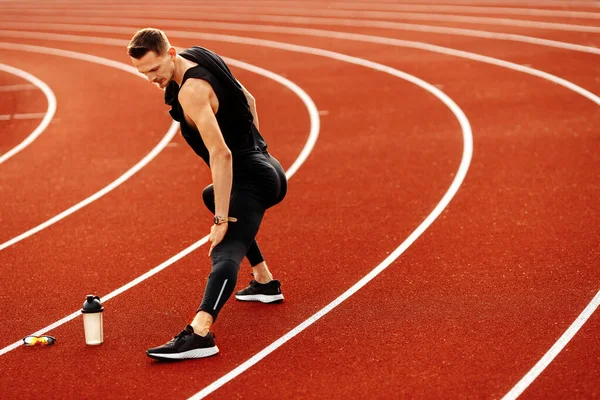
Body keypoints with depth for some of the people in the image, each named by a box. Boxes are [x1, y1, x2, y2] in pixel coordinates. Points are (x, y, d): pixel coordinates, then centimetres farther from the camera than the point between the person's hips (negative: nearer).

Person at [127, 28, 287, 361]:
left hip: (250, 179, -11)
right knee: (214, 198, 39)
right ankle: (265, 283, 43)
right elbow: (248, 100, 19)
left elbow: (220, 154, -32)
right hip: (263, 167, 11)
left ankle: (200, 332, -49)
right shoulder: (199, 57, 6)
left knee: (225, 252, -28)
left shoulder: (192, 91, -24)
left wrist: (221, 221, -33)